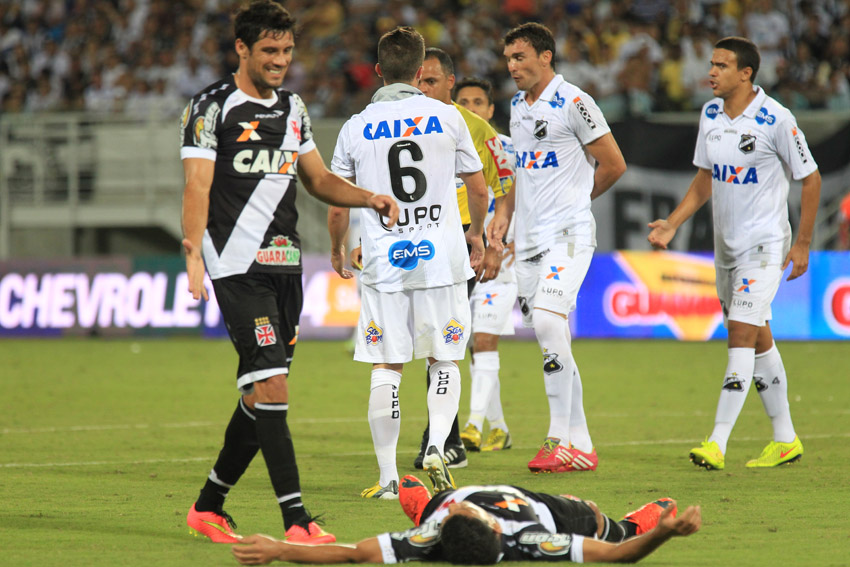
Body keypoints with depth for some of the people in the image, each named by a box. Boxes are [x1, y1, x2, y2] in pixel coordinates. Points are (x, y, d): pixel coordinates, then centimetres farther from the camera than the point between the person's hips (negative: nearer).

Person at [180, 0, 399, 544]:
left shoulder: (292, 107, 16)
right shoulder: (211, 107, -5)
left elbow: (319, 179, 23)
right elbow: (198, 186, -12)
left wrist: (371, 197, 6)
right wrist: (193, 254, -25)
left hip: (285, 264, 7)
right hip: (238, 266, -7)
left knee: (260, 393, 10)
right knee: (271, 388, -14)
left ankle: (209, 505, 24)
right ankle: (297, 522, -17)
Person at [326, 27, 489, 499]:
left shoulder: (356, 128, 2)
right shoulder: (447, 118, 1)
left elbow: (338, 206, 6)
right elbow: (479, 189, 10)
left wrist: (337, 249, 25)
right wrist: (476, 232, 29)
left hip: (383, 262, 0)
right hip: (442, 256, 0)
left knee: (386, 369, 3)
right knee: (444, 361, 13)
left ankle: (389, 477, 1)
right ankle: (437, 446, -8)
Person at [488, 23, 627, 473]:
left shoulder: (573, 104, -9)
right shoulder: (517, 106, 15)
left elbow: (614, 165, -4)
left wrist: (574, 199, 8)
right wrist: (506, 212, 15)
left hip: (569, 233, -8)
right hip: (529, 239, 8)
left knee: (547, 320, -22)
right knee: (549, 337, 5)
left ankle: (561, 438, -18)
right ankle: (580, 445, 9)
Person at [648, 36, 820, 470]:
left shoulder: (775, 120, -15)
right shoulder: (710, 114, 5)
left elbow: (810, 178, -7)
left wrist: (802, 244, -8)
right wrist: (673, 224, 5)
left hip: (765, 243, -7)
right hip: (726, 245, 7)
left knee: (742, 334, -14)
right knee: (757, 339, 12)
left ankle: (717, 445, -19)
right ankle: (785, 440, 22)